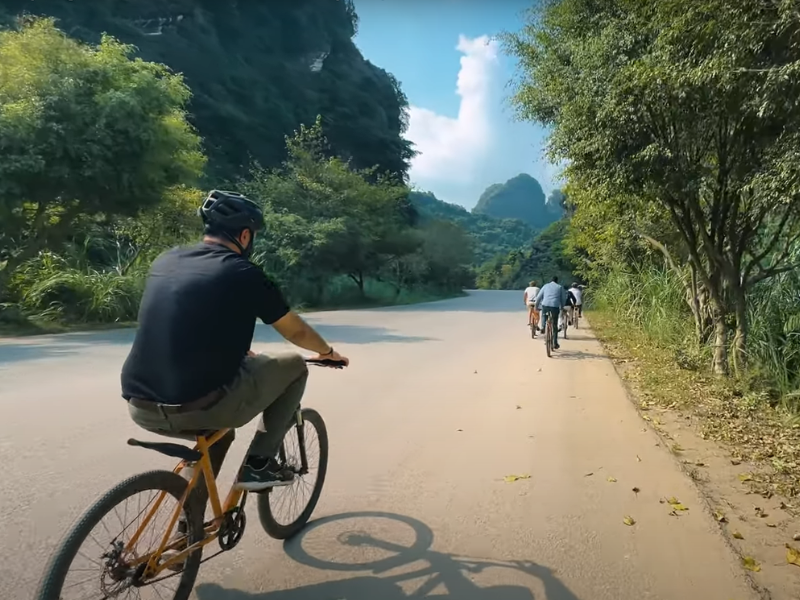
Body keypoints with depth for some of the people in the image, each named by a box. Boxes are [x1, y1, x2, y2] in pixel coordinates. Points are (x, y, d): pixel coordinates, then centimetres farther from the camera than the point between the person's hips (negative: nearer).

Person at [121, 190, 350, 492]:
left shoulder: (165, 260, 13)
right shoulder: (243, 273, -4)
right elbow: (296, 332, 8)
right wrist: (327, 351, 30)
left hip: (142, 408, 7)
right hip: (199, 406, -7)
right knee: (294, 366, 13)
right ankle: (259, 462, 13)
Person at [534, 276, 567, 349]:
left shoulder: (545, 286, 16)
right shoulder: (560, 287, 15)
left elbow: (538, 297, 13)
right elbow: (563, 299, 16)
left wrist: (536, 306, 24)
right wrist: (562, 307, 32)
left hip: (545, 305, 0)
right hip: (555, 306, 0)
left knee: (544, 315, 35)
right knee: (555, 326, 8)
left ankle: (543, 326, 12)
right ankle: (555, 343, 6)